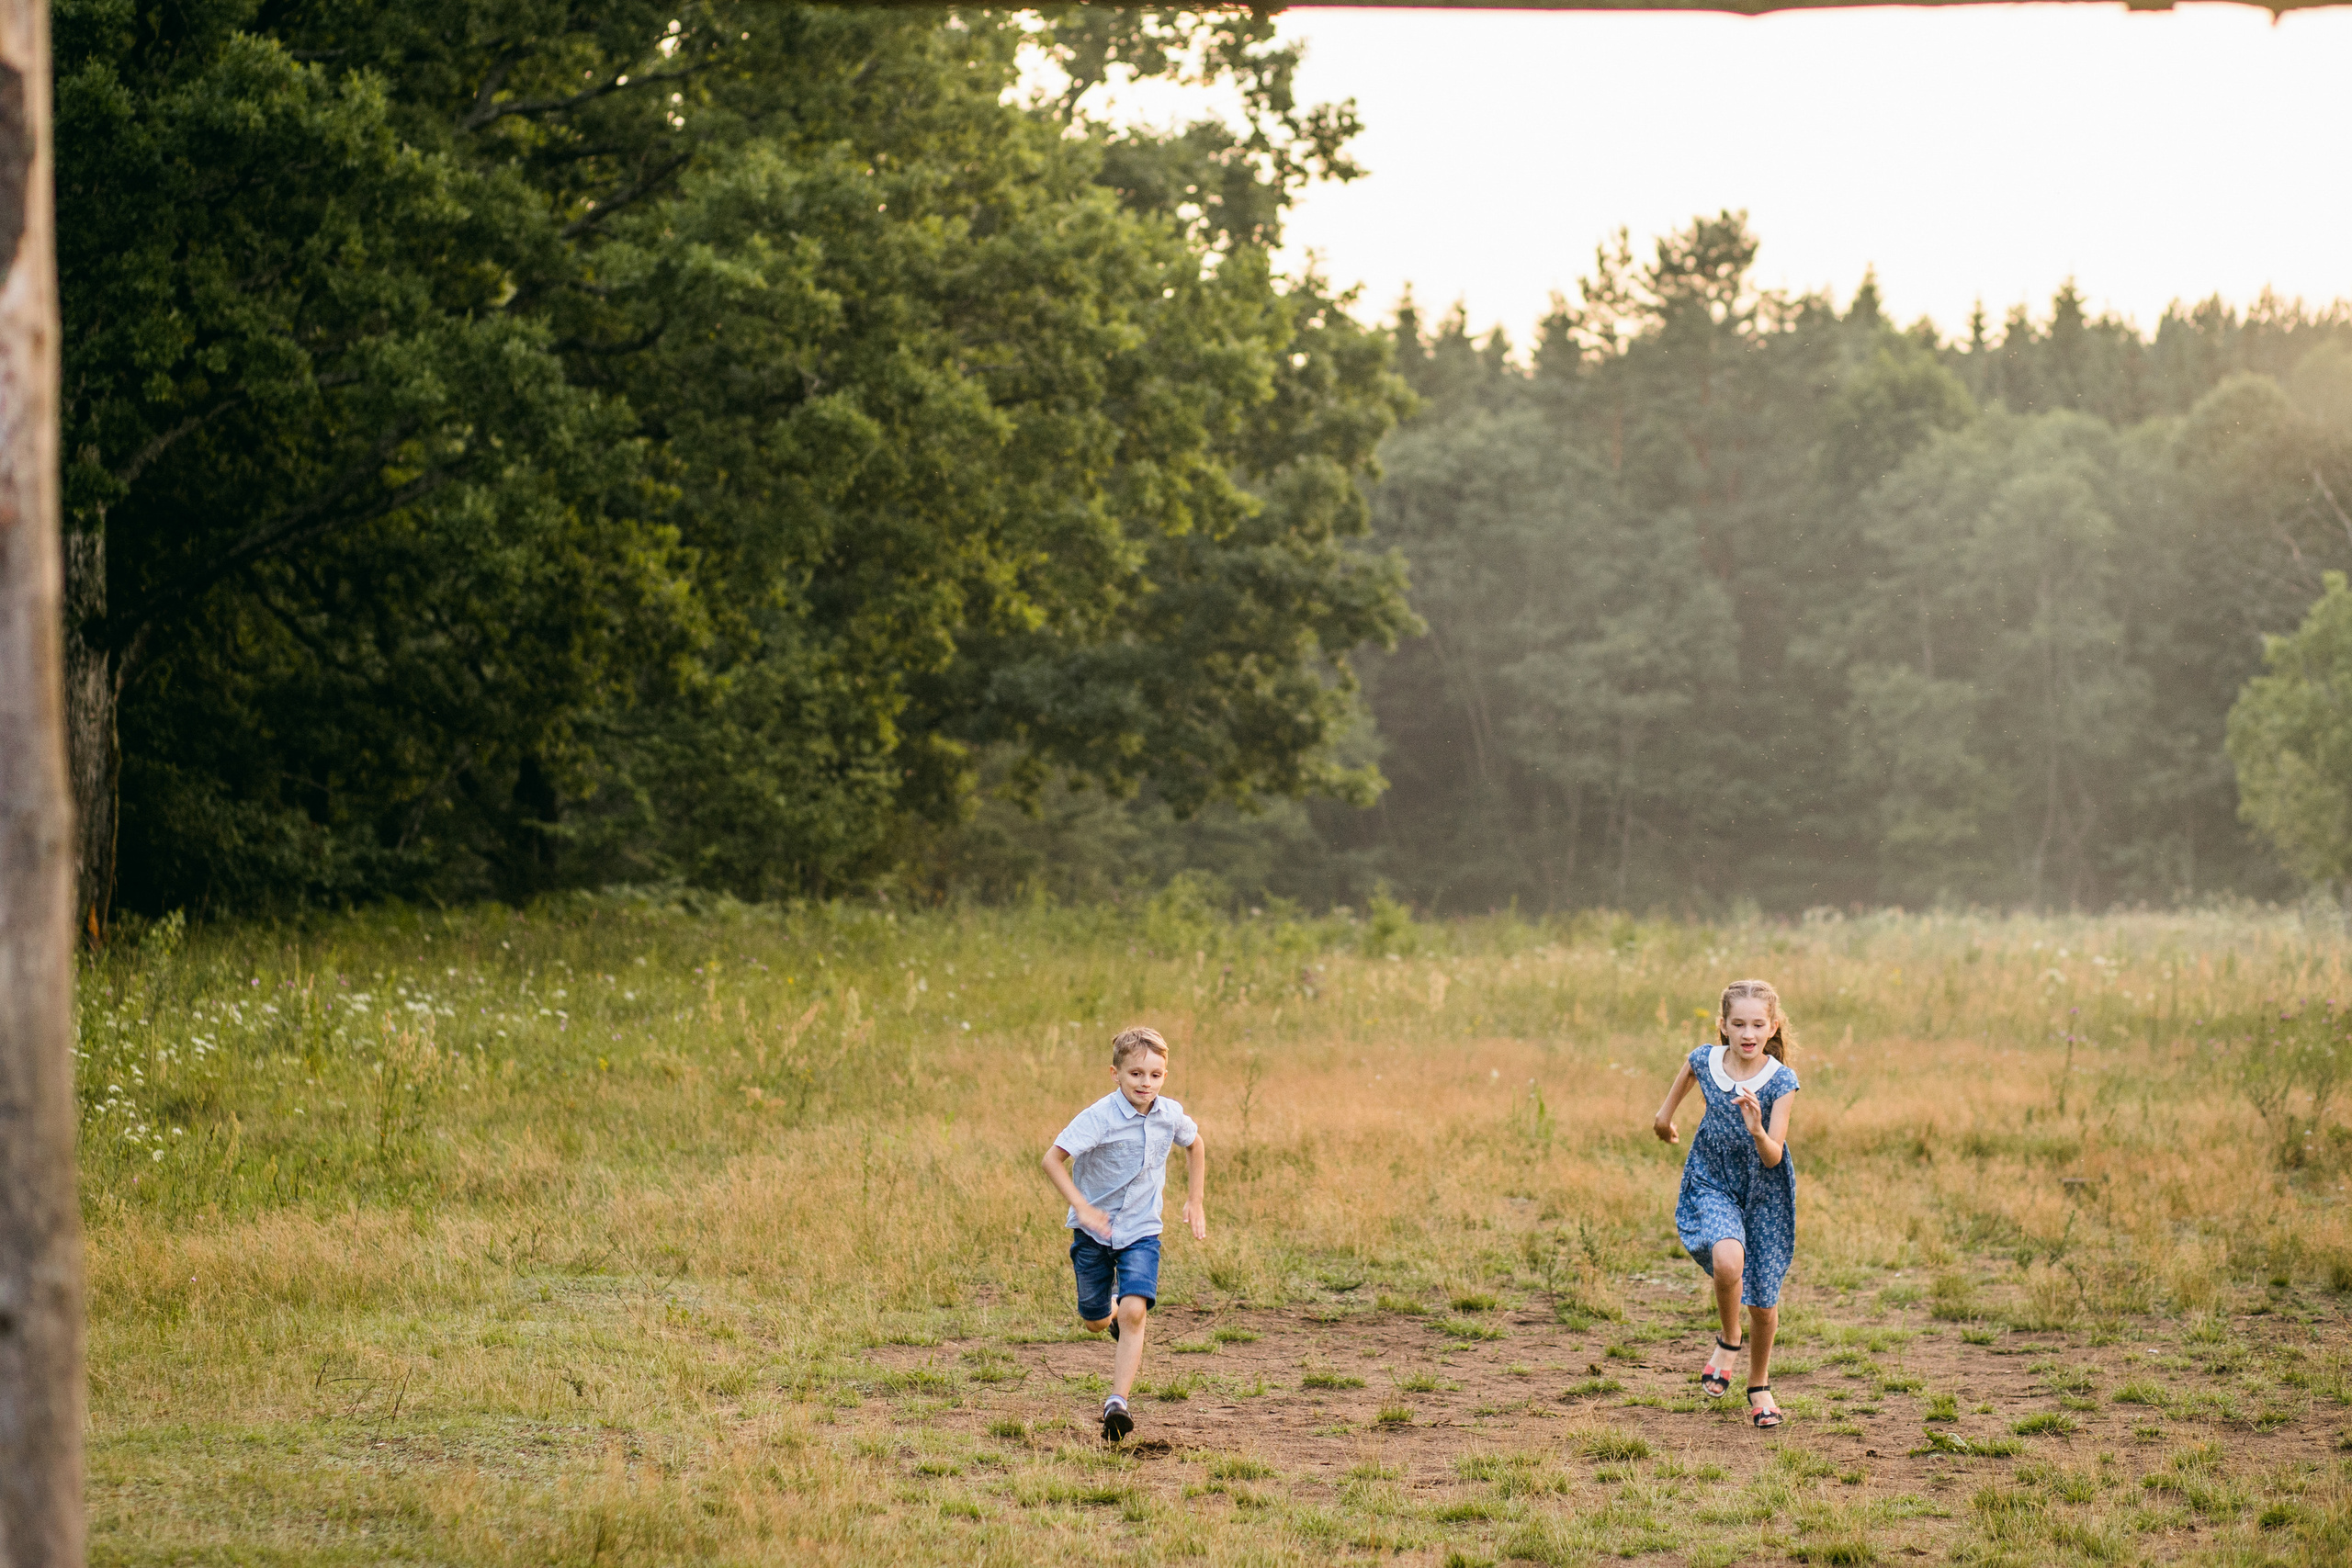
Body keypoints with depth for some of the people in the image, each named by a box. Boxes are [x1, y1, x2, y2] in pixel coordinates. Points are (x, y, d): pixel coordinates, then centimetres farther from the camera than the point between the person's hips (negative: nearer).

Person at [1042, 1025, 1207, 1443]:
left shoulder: (1170, 1114, -5)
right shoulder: (1100, 1117, -20)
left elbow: (1194, 1144, 18)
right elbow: (1053, 1159, -22)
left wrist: (1195, 1200, 14)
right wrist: (1082, 1207, -30)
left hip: (1141, 1231, 1)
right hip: (1094, 1231, -1)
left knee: (1134, 1312, -18)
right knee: (1096, 1322, 11)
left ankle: (1117, 1402, -18)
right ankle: (1116, 1315, 49)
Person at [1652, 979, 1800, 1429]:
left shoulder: (1780, 1080, -19)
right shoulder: (1705, 1060, -12)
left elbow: (1773, 1158, -21)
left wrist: (1758, 1131, -41)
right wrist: (1666, 1113, 27)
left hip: (1764, 1191, 0)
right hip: (1713, 1183, 0)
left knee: (1763, 1301, 6)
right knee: (1728, 1260, -30)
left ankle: (1759, 1385, 33)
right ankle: (1728, 1341, -1)